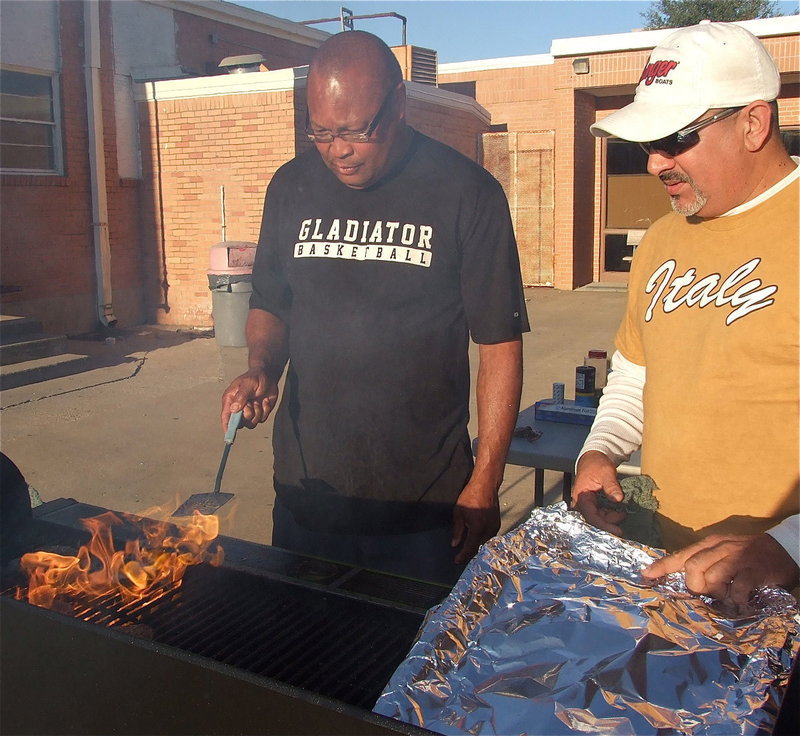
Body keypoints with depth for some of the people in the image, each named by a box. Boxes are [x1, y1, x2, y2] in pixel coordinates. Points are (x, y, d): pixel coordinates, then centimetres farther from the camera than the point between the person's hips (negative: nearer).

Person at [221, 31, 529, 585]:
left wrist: (485, 483, -9)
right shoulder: (292, 187, 3)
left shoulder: (467, 193, -9)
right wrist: (262, 368, -6)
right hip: (305, 492, 4)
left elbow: (499, 346, -7)